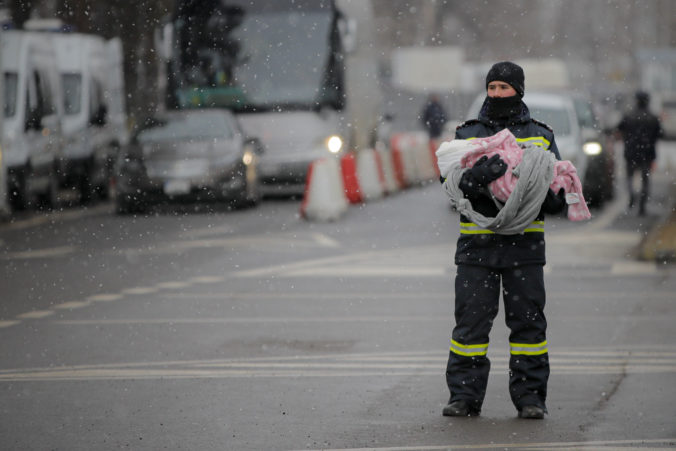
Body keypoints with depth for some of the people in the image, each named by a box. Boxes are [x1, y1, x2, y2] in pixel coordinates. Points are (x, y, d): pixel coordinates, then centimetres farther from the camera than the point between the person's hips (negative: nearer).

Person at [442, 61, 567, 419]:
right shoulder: (467, 135, 9)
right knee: (471, 319, -1)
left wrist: (550, 198, -16)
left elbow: (558, 182, 8)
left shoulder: (541, 137, 11)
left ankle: (530, 395, 10)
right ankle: (464, 396, 6)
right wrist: (484, 172, -26)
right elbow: (455, 177, -6)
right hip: (477, 243, 0)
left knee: (528, 319, 3)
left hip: (525, 243, 1)